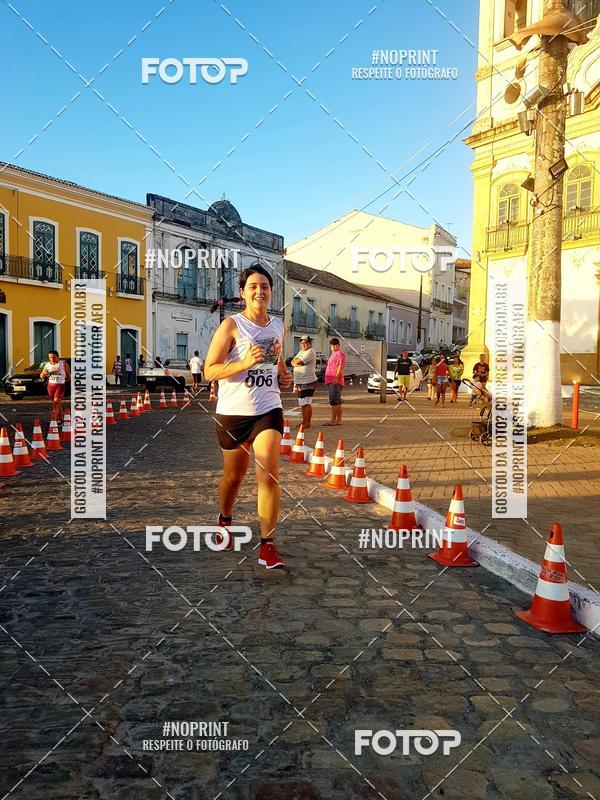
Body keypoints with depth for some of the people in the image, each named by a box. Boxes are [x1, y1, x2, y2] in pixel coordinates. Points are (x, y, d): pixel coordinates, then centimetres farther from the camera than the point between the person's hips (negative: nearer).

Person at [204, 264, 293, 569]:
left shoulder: (278, 325, 8)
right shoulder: (232, 325, -9)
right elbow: (209, 371, -13)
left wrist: (284, 374, 7)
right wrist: (244, 363, -26)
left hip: (268, 410, 3)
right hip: (233, 412, -2)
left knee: (269, 473, -12)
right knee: (234, 475, 15)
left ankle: (267, 545, -5)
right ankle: (225, 520, 44)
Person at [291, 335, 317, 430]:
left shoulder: (310, 352, -9)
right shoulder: (301, 352, 21)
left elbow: (298, 361, -18)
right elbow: (293, 362, 14)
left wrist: (295, 361, 3)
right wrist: (296, 363, -7)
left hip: (308, 382, -10)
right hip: (300, 382, 10)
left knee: (306, 403, -11)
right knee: (301, 403, 14)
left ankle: (307, 423, -8)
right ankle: (304, 421, 24)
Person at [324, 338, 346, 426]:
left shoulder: (340, 354, -8)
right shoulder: (333, 354, 23)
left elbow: (341, 366, -18)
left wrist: (336, 378, -25)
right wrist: (329, 380, 24)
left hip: (335, 381, -11)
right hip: (331, 381, 11)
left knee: (334, 401, -13)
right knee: (337, 402, 10)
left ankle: (333, 420, -14)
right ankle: (338, 420, 14)